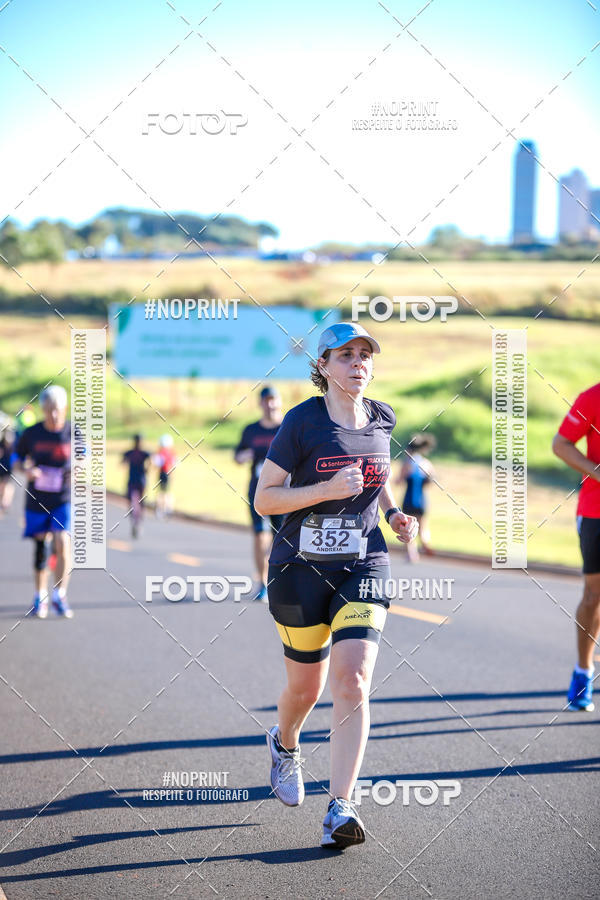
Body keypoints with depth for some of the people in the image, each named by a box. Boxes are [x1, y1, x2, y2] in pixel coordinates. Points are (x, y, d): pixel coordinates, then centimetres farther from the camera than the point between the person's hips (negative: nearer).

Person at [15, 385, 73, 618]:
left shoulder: (73, 432, -4)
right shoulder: (31, 433, -4)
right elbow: (17, 459, 7)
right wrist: (26, 470, -15)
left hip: (64, 497, -1)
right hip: (37, 499, 1)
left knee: (63, 542, -17)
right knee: (39, 547, 8)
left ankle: (59, 595, -8)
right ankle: (40, 597, 23)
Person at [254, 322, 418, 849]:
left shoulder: (382, 419, 5)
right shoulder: (302, 421, -9)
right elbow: (264, 499, -9)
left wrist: (394, 514, 5)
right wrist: (327, 489, -21)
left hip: (364, 567, 2)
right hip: (302, 568, -2)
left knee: (353, 682, -15)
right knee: (306, 687, 11)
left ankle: (340, 809, -14)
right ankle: (285, 745, 47)